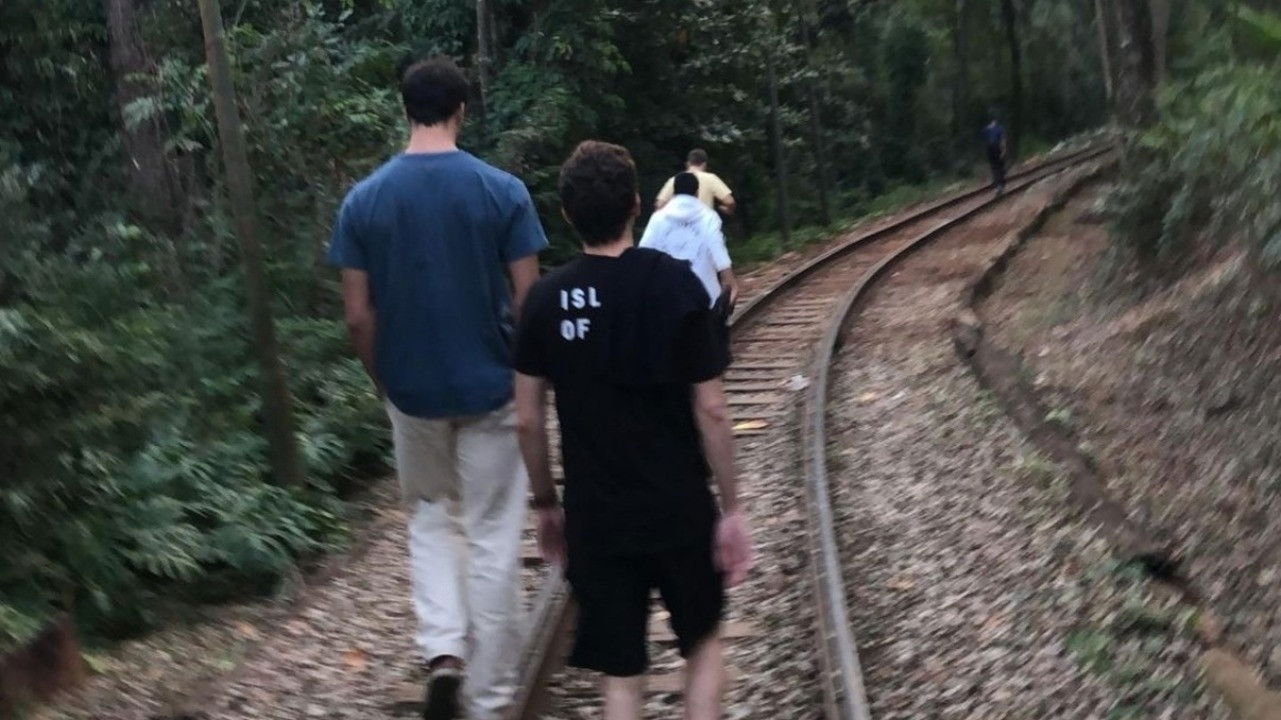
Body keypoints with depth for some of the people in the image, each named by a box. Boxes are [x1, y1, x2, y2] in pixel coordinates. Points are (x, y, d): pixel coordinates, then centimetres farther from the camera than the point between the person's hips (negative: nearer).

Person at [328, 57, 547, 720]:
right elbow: (529, 303, -8)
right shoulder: (502, 191, -9)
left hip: (412, 392, 2)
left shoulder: (364, 199, -4)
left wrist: (385, 381, 13)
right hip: (491, 389, -2)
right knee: (492, 541, 8)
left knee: (429, 520, 22)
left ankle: (443, 650, 4)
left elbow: (358, 316, -3)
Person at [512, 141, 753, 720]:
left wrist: (546, 504, 13)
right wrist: (731, 508, -2)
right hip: (679, 509, -1)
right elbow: (710, 410, -11)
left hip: (594, 516, 2)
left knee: (620, 672, 11)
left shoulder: (546, 299, -5)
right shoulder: (676, 284, -11)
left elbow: (528, 419, -1)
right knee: (702, 642, 22)